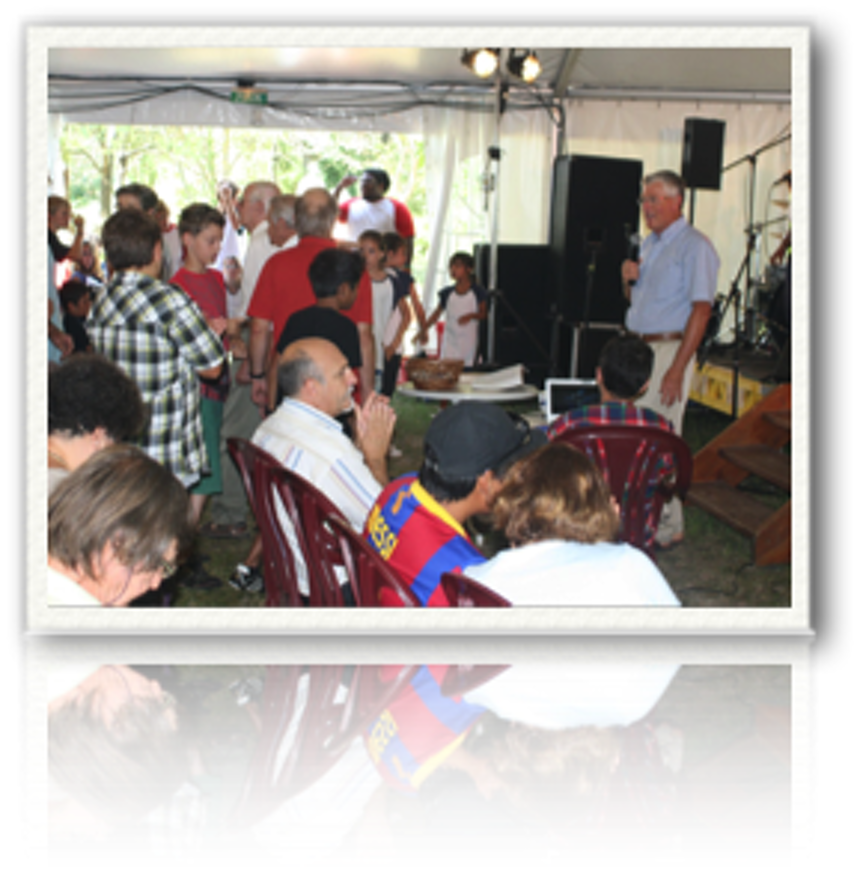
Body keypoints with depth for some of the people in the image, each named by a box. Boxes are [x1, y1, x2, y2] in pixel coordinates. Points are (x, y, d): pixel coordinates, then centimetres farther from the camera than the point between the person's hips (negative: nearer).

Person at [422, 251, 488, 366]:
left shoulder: (478, 292, -2)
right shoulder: (447, 293, 6)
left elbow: (483, 314, -2)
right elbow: (437, 314, 11)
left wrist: (471, 316, -23)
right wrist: (423, 330, 2)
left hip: (468, 343, -2)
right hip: (449, 342, 2)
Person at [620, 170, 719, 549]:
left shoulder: (694, 246, -10)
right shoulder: (651, 242, 17)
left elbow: (701, 309, -17)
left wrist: (677, 369, -23)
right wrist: (629, 279, 2)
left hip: (669, 349, -8)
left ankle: (669, 527, 3)